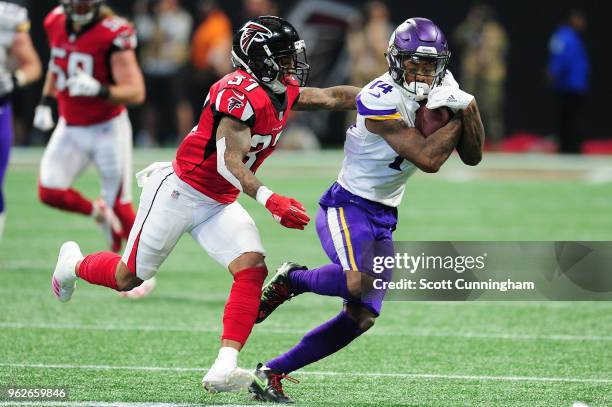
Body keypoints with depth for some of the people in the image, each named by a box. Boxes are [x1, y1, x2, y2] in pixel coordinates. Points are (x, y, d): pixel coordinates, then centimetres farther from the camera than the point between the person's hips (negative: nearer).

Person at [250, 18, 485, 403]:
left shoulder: (441, 88, 4)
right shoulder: (381, 99, -22)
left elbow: (472, 156, 3)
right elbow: (428, 159, -26)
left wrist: (468, 105, -13)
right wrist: (461, 116, -15)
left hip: (383, 219, 8)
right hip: (347, 207, -8)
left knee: (361, 317, 3)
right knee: (359, 282, -36)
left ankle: (271, 373, 12)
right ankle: (293, 279, -4)